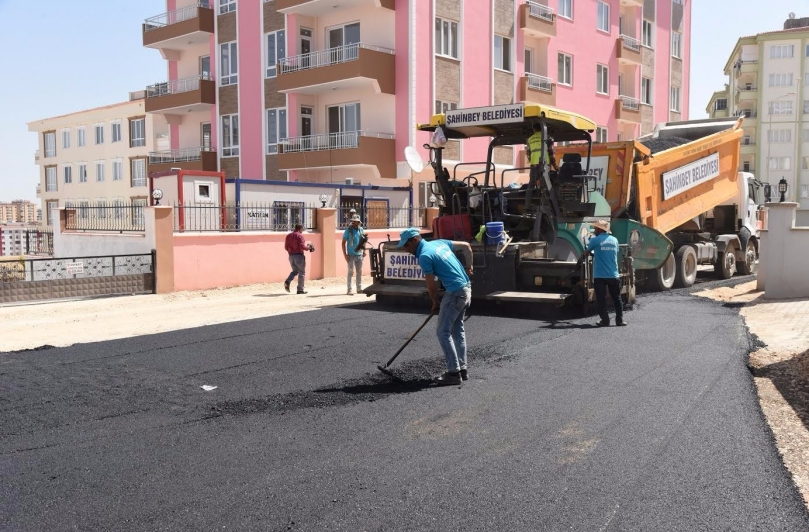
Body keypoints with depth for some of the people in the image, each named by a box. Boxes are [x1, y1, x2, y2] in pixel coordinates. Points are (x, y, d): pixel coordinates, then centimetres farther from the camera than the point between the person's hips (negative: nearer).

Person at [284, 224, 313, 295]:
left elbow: (286, 247, 12)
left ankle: (287, 282, -4)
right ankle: (300, 289, 3)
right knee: (302, 272, 4)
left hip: (291, 256, 7)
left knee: (295, 271, 21)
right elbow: (302, 246, -19)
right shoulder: (299, 236, -12)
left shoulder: (288, 236, 9)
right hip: (299, 255, -7)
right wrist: (308, 247, -2)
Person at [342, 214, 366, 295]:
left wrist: (364, 250, 8)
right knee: (351, 272, -5)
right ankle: (349, 289, -1)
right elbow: (343, 243, -6)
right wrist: (345, 254, -11)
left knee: (359, 272, 11)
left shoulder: (361, 230, 7)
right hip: (351, 255, -5)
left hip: (359, 254, 5)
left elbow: (364, 241, 18)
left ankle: (359, 288, 20)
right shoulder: (348, 230, -6)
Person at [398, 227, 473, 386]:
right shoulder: (439, 242, 12)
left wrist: (435, 304, 5)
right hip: (466, 288, 9)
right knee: (457, 329, 16)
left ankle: (454, 373, -3)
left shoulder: (424, 256, -14)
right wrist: (468, 267, 19)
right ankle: (462, 368, 21)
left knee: (443, 332, -3)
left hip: (455, 293, -9)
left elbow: (432, 286, -10)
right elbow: (466, 246, 19)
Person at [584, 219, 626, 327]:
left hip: (599, 276, -3)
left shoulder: (595, 240, -5)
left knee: (601, 299, 3)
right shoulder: (614, 240, 8)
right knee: (617, 299, 12)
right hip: (613, 275, 3)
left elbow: (587, 251, 9)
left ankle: (605, 320, 2)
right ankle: (620, 320, 11)